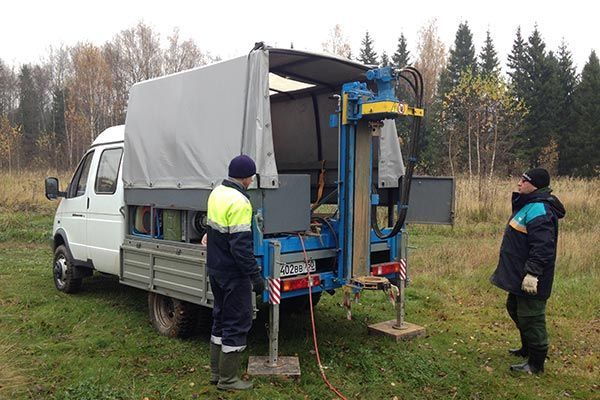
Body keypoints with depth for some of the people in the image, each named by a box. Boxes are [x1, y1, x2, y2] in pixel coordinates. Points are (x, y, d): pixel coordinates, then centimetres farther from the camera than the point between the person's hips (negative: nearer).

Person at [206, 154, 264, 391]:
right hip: (234, 274, -9)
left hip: (215, 269, 9)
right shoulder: (239, 202, -23)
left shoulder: (217, 193, 6)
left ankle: (216, 372, 30)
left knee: (221, 319, 19)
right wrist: (255, 275, -20)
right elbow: (241, 246, -25)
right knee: (237, 323, 3)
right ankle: (228, 379, 13)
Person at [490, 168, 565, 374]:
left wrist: (532, 272, -28)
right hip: (519, 275, 11)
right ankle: (527, 349, 40)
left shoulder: (539, 210, -22)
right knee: (515, 309, 23)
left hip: (530, 279, -11)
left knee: (531, 318, -1)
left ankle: (536, 364, 12)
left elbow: (542, 246, -28)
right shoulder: (528, 205, 12)